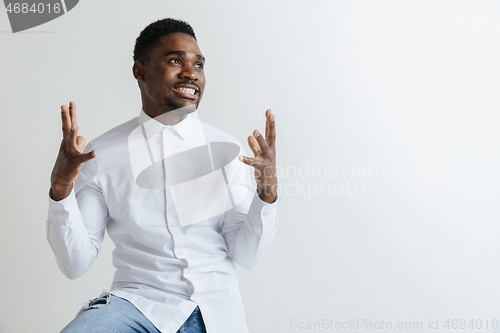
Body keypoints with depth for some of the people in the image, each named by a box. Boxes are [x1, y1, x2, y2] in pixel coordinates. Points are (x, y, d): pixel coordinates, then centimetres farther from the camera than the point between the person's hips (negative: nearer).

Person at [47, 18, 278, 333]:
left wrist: (268, 192, -14)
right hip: (137, 300, -2)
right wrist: (60, 187, -16)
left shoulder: (227, 150, 1)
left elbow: (247, 255, 1)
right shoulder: (101, 154, -2)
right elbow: (75, 264, -2)